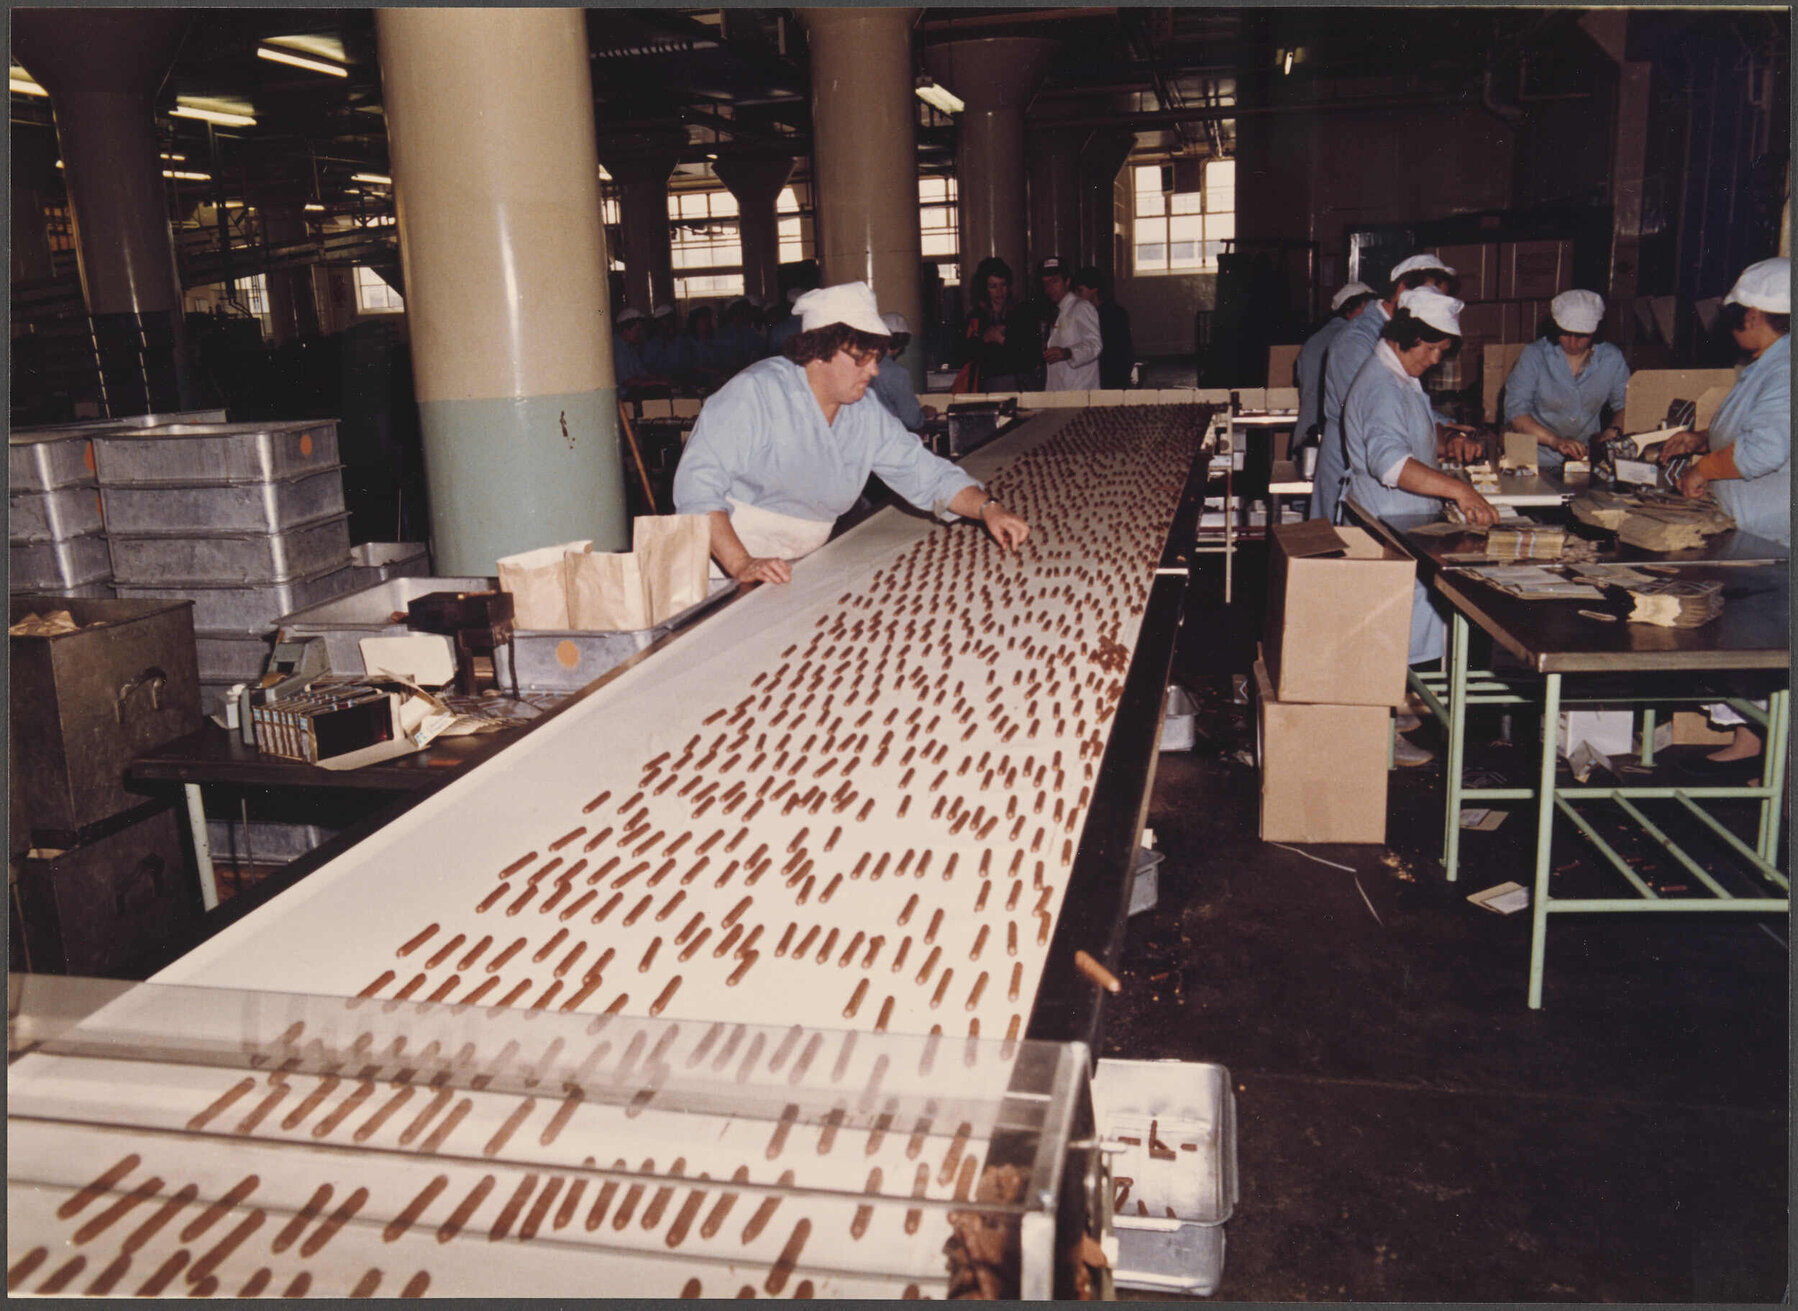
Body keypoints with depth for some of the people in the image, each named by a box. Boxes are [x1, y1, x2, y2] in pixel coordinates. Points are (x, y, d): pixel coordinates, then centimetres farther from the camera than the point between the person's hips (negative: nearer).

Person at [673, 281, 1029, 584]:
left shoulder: (868, 416, 7)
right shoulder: (755, 393, -13)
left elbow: (927, 474, 12)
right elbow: (697, 483, -19)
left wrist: (988, 508, -6)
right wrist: (741, 564, -30)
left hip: (800, 573, 6)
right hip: (725, 570, -6)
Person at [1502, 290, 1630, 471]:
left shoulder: (1611, 358, 7)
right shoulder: (1534, 354, -3)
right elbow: (1515, 412, -11)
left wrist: (1613, 432, -9)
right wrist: (1555, 440, -23)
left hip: (1588, 456, 3)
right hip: (1539, 461, -3)